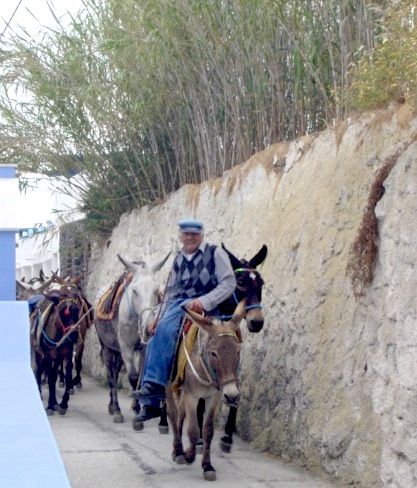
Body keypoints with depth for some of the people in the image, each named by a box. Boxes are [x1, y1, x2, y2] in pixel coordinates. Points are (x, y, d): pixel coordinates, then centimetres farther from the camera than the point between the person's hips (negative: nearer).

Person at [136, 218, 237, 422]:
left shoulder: (215, 253, 2)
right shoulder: (178, 260, 21)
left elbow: (229, 283, -6)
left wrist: (204, 301, -19)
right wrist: (157, 318, 12)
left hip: (203, 307, -6)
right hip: (178, 304, 6)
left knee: (166, 329, -31)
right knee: (154, 343, -13)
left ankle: (155, 382, -30)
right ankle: (150, 402, -10)